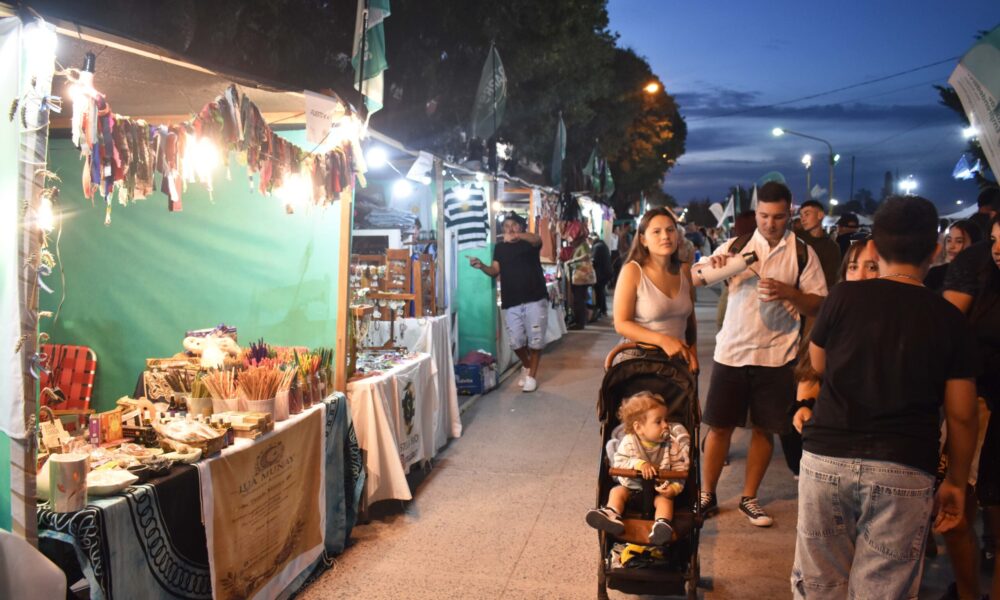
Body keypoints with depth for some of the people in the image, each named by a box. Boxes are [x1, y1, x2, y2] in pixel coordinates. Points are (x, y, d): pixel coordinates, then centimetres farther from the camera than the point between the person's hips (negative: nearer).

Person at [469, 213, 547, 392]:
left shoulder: (529, 242, 0)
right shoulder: (500, 247, 12)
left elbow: (537, 239, -25)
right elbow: (495, 271, 7)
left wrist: (517, 236, -44)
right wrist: (481, 266, -15)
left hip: (535, 299, -3)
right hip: (511, 303, 3)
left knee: (536, 339, 0)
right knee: (516, 341, 5)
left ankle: (532, 375, 14)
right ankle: (526, 366, 32)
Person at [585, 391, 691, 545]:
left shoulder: (671, 444, -10)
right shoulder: (628, 442, -15)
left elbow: (679, 469, -8)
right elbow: (618, 464, -20)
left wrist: (674, 488, -26)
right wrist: (638, 464, -36)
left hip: (660, 489, -1)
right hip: (632, 486, 1)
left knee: (664, 499, -29)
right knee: (617, 491, -20)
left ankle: (662, 525, -50)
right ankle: (612, 515, -39)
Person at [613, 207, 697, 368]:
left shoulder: (684, 270, 1)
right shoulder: (632, 271, -13)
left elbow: (690, 318, 12)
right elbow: (621, 324, -16)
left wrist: (692, 352, 0)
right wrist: (662, 340, -24)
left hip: (677, 359, 4)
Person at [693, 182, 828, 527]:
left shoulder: (802, 253, 1)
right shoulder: (735, 246, 3)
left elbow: (819, 304, -2)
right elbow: (692, 280, 1)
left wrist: (788, 292, -20)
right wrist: (709, 266, -21)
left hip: (775, 355, 0)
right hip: (731, 351, 0)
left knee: (765, 428, 8)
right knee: (719, 425, 5)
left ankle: (749, 499, 23)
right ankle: (707, 496, 19)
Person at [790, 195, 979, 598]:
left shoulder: (844, 297, 0)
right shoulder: (949, 319, 0)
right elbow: (961, 415, 2)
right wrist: (956, 481, 14)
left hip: (827, 458, 1)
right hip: (903, 472, 0)